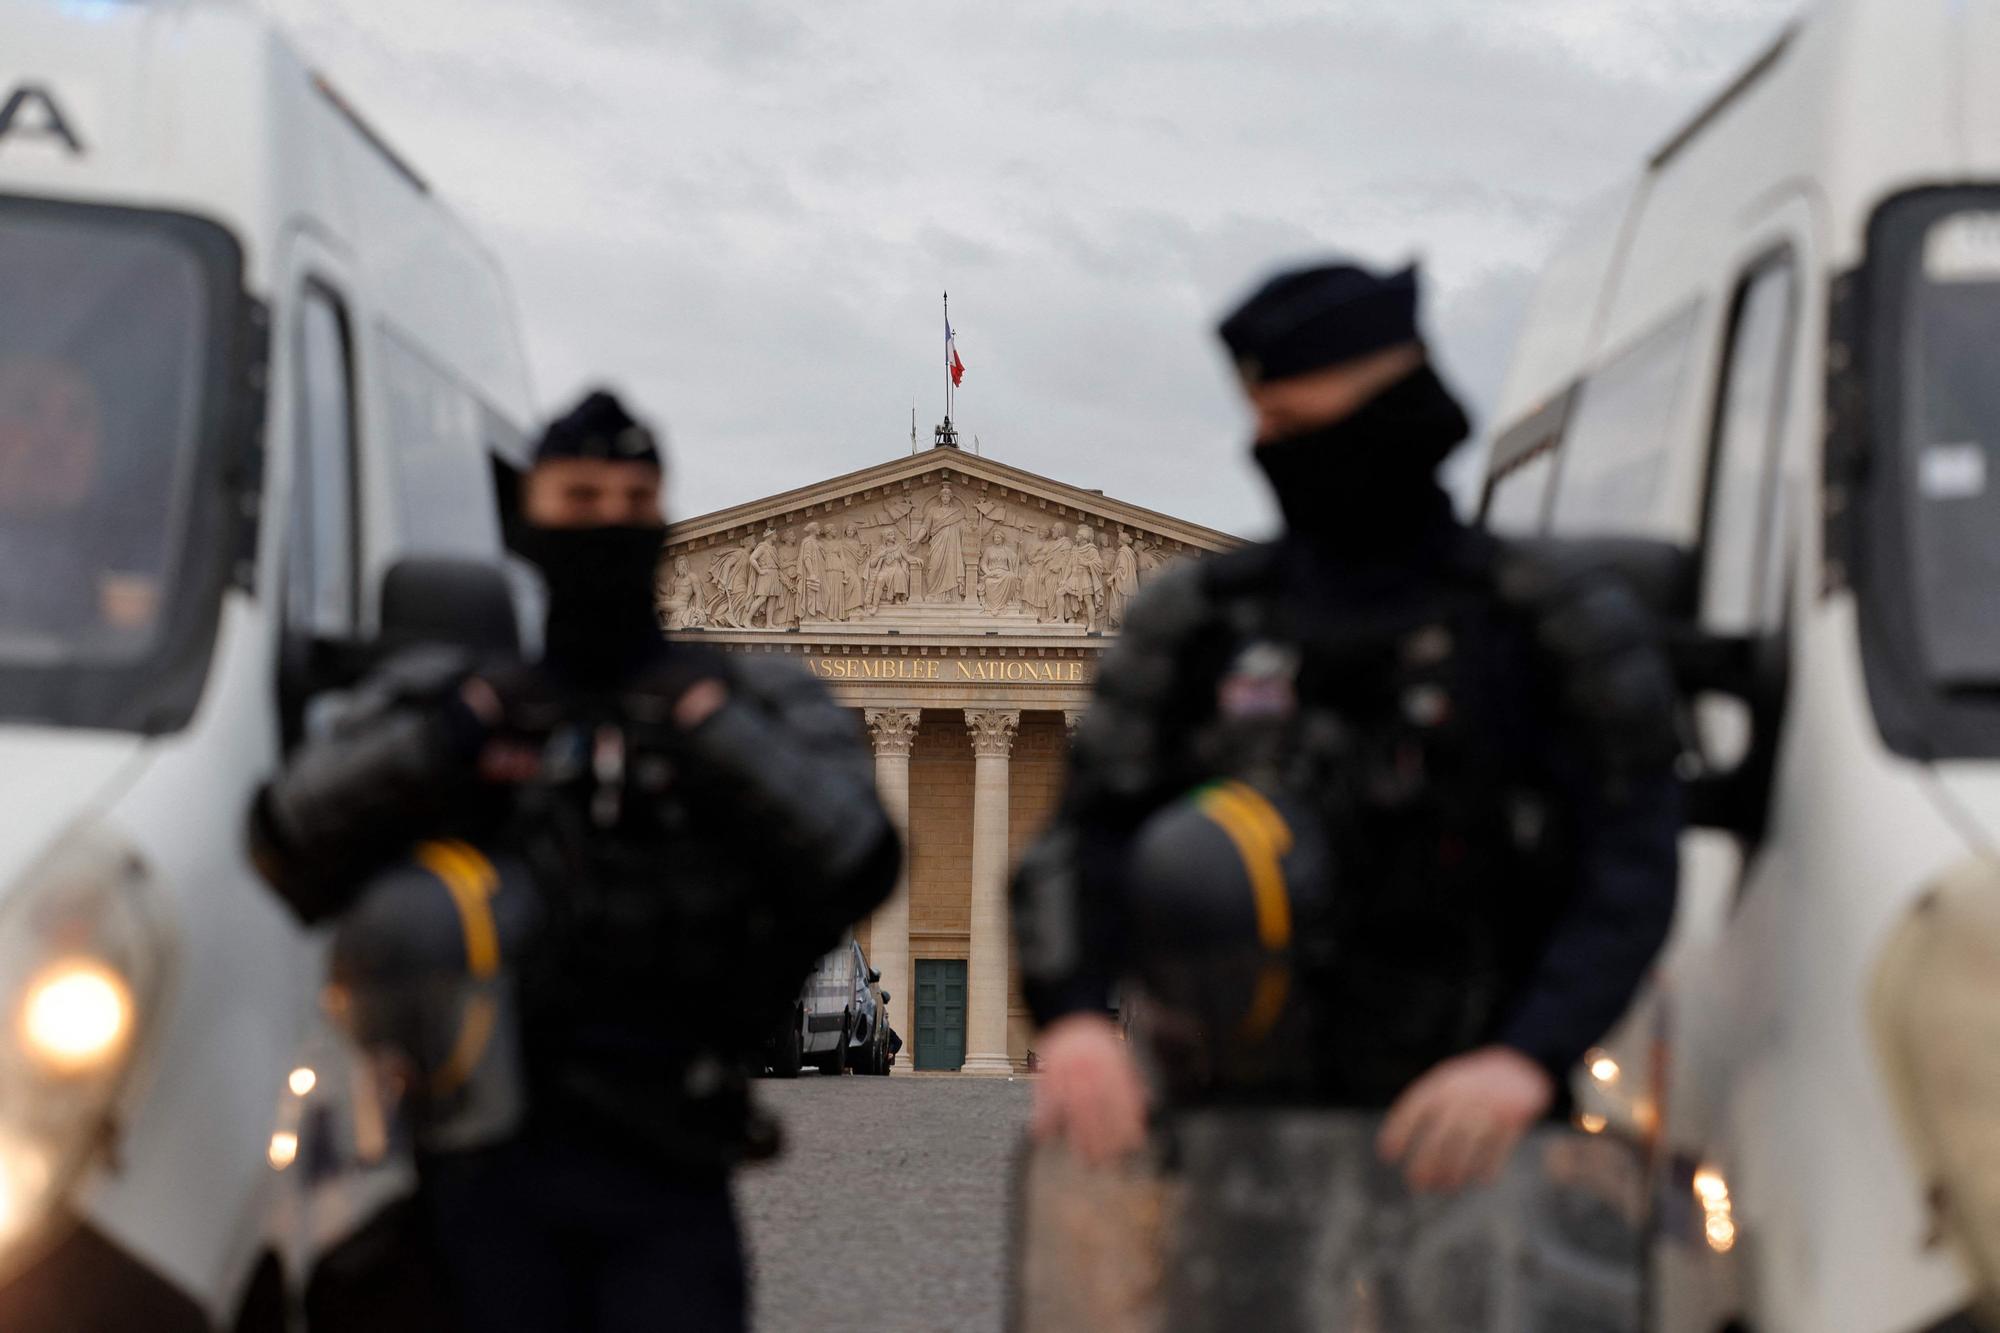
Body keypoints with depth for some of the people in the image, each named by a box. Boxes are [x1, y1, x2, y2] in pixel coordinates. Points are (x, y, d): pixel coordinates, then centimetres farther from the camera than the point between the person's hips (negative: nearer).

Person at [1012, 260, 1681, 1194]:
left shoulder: (1562, 627, 5)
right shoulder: (1195, 621, 14)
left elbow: (1630, 874, -4)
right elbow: (1087, 843, 6)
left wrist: (1527, 1059, -22)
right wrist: (1073, 1019, -15)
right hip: (1237, 1138, 2)